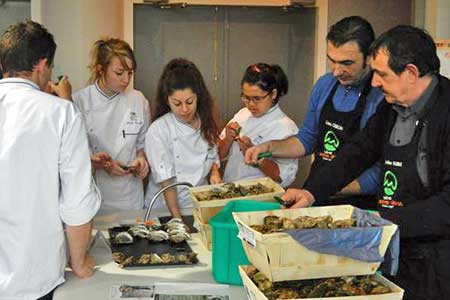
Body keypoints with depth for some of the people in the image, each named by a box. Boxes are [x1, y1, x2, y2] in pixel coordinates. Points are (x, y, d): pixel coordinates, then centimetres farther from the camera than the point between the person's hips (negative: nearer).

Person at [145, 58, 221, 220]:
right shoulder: (158, 130, -13)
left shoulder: (206, 124, 2)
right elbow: (166, 180, -14)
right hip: (166, 209, -3)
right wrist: (177, 218, -18)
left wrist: (214, 172, -3)